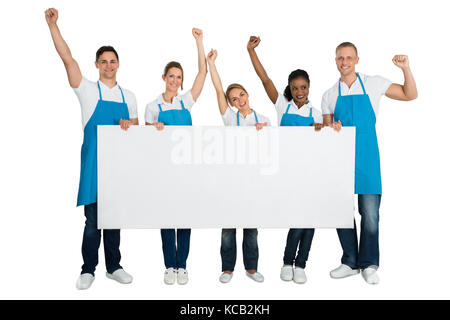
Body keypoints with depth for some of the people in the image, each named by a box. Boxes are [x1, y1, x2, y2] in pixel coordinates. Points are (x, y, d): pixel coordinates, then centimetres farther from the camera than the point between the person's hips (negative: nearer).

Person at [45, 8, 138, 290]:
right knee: (93, 219, 0)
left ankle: (113, 267, 22)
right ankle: (88, 269, 14)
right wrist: (53, 25, -14)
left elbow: (136, 127, 16)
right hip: (94, 161, -3)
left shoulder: (128, 96, 13)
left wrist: (129, 125, -8)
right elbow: (67, 58, -8)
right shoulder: (88, 90, 2)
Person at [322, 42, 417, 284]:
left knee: (370, 213, -2)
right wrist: (332, 129, -11)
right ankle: (350, 262, 21)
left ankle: (369, 265, 15)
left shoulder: (373, 84, 4)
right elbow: (326, 130, 12)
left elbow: (410, 95, 7)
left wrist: (406, 69, -8)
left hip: (366, 159, -2)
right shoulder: (329, 95, 10)